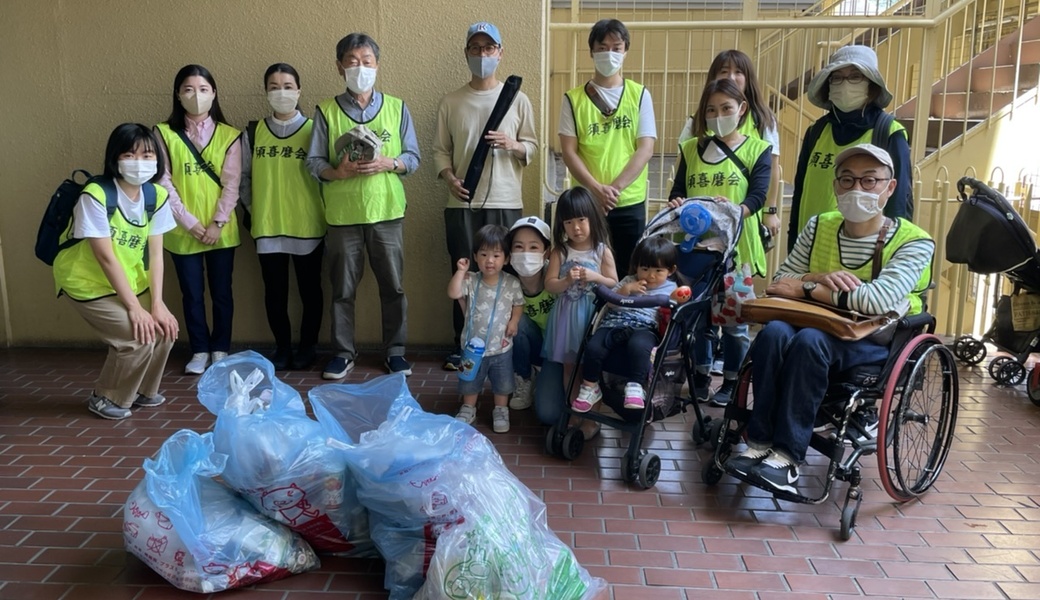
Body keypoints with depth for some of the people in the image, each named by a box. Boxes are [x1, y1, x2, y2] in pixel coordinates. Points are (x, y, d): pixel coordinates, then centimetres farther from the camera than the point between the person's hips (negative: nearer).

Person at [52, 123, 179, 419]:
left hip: (130, 281, 6)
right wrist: (135, 307, -24)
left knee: (165, 329, -6)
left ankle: (142, 390, 19)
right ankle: (105, 398, 6)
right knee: (139, 337, -18)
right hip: (89, 283, -6)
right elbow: (106, 257, -24)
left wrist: (157, 303, -15)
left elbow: (155, 252, -8)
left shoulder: (157, 195, -7)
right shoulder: (96, 196, -25)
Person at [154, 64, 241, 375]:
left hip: (221, 230, 0)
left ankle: (220, 349, 22)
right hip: (182, 231, 0)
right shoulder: (164, 133, 0)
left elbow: (232, 184, -4)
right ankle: (199, 350, 21)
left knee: (221, 292, 8)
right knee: (192, 294, 8)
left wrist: (217, 223, -12)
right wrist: (189, 222, -11)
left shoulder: (229, 135, 1)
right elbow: (163, 183, -4)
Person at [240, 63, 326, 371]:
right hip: (267, 226, 2)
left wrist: (323, 212, -4)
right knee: (274, 291, 8)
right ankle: (282, 347, 22)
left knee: (309, 290, 7)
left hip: (308, 226, -2)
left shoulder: (313, 129, 0)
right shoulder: (253, 133, 7)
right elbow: (244, 177, 12)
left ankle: (308, 347, 22)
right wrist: (250, 210, 5)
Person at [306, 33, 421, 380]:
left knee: (393, 286, 6)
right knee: (343, 289, 7)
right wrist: (338, 172, -19)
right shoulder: (326, 111, 3)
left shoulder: (397, 108, 5)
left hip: (387, 211, 0)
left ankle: (395, 350, 19)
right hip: (342, 213, 0)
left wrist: (389, 163, -15)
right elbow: (314, 162, 1)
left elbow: (413, 157, 4)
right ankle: (343, 352, 20)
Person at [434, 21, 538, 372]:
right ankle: (461, 347, 14)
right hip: (462, 203, 1)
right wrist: (450, 178, -10)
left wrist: (512, 145, -14)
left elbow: (532, 147, 7)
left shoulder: (517, 99, 6)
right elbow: (440, 150, 8)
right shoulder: (451, 102, 8)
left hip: (505, 202, -1)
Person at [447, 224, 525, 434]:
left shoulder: (512, 283, -10)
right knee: (470, 381, 18)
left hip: (501, 346, 0)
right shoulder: (471, 281, -12)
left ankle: (501, 410, 36)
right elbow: (453, 293, -26)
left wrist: (514, 321, -13)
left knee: (502, 384, 15)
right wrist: (460, 271, -27)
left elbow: (519, 304, 2)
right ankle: (468, 408, 40)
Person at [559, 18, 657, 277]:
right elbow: (568, 151, -3)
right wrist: (596, 188, -15)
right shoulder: (574, 98, 4)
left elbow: (645, 149, -3)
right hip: (586, 201, 0)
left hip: (630, 202, 0)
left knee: (628, 272, 7)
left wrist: (616, 187, -15)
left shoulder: (639, 95, 5)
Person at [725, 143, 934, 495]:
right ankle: (760, 443, -27)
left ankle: (787, 455, -30)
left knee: (810, 340, -35)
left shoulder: (913, 241, -8)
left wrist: (806, 287, -17)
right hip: (822, 328, 4)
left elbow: (878, 300, -24)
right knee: (774, 332, -30)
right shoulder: (819, 226, 7)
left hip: (879, 342, -4)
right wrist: (819, 277, -15)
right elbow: (781, 282, 6)